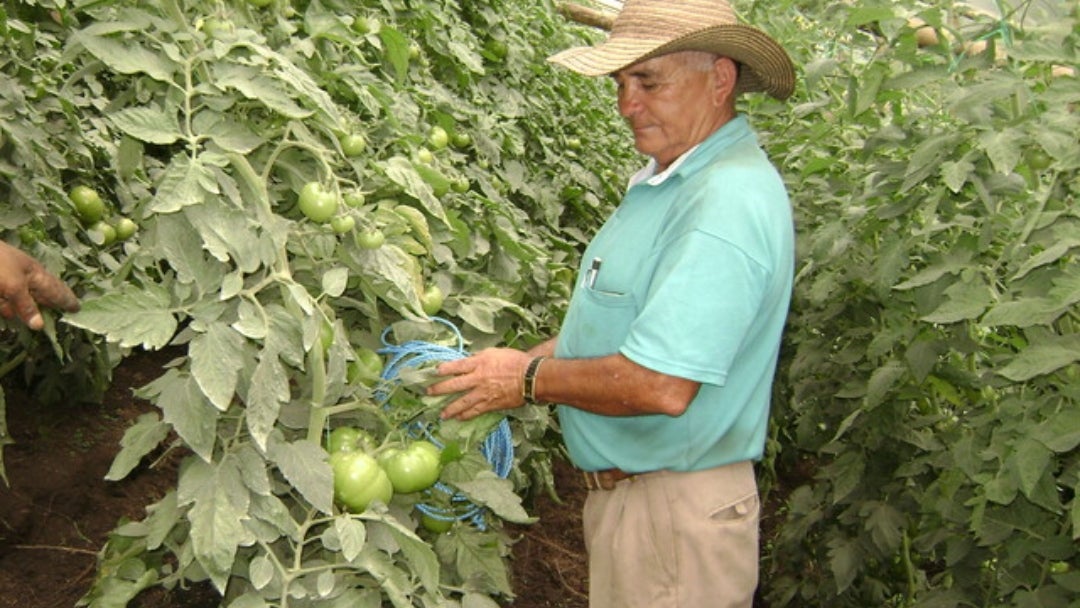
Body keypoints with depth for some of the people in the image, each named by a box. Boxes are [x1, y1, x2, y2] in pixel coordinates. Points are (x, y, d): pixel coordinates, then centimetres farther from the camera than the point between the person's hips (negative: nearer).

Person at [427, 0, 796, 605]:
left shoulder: (729, 199, -25)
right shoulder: (668, 180, 9)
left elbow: (661, 385, -31)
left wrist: (529, 381, -17)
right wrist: (519, 362, 1)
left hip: (673, 515, -9)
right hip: (624, 488, 9)